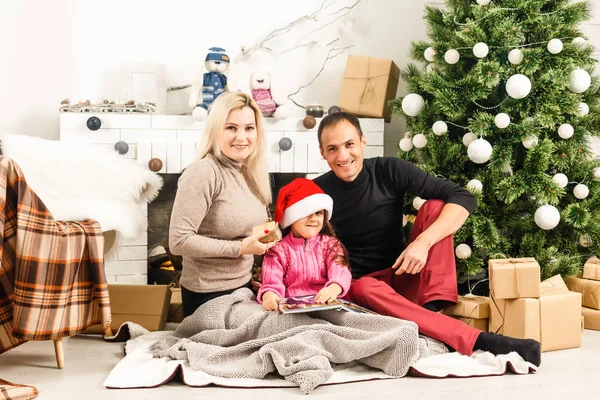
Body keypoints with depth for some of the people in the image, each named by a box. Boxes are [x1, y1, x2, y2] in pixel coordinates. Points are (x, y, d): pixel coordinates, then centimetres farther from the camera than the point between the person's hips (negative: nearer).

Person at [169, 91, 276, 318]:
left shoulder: (249, 173, 5)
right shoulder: (203, 173, -20)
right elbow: (179, 241, -25)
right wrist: (240, 248, -21)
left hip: (243, 287, 8)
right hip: (208, 295, -8)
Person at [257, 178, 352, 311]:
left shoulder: (329, 243, 12)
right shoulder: (279, 248, 9)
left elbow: (340, 271, -6)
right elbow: (272, 280, -4)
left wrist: (334, 288, -32)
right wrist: (269, 295, -31)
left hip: (325, 303, 0)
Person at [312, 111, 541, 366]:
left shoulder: (389, 171, -8)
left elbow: (464, 199, -14)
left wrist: (423, 242, -29)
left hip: (406, 277, 2)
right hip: (357, 286, -1)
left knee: (434, 206, -17)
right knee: (366, 288, -38)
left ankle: (432, 307, -29)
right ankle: (480, 341, -47)